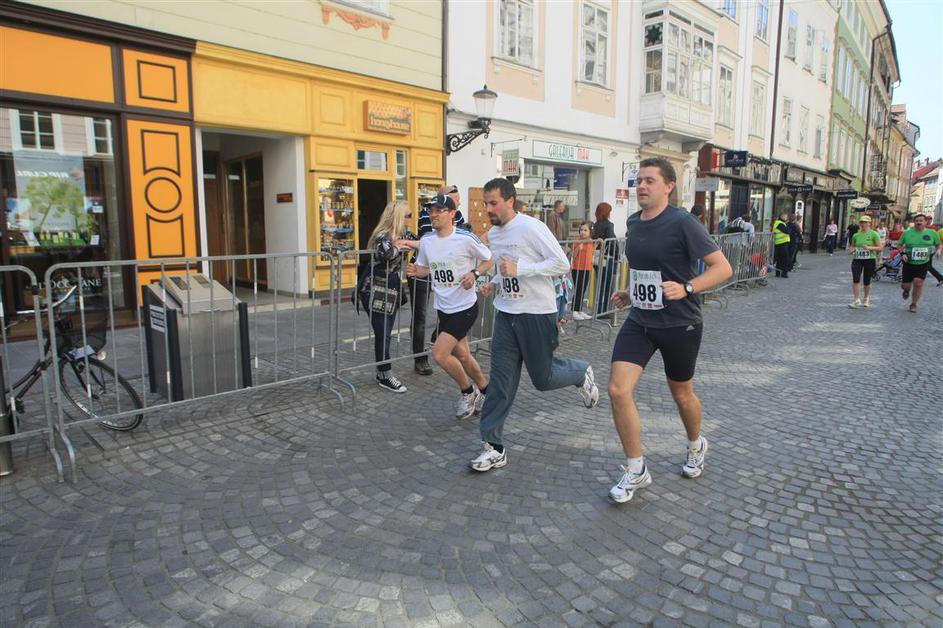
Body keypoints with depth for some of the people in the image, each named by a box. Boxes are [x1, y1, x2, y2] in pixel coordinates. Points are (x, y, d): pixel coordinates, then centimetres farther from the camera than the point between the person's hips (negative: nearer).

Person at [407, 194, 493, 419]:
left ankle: (467, 391, 11)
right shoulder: (426, 241, 1)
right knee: (462, 356, 15)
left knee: (439, 354, -14)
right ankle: (486, 391, 39)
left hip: (465, 306, -6)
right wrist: (415, 271, -8)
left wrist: (474, 274, -19)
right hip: (443, 308, 7)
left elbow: (489, 260, -2)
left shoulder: (466, 238, -15)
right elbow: (425, 269, 14)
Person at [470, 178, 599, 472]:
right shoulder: (493, 233, 10)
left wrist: (519, 269, -24)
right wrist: (494, 283, 4)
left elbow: (562, 264, -19)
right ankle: (494, 446, 9)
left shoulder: (531, 228, -15)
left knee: (543, 379, 5)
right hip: (506, 313, 6)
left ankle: (581, 373, 38)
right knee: (501, 381, 2)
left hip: (537, 313, -6)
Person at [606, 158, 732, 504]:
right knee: (618, 390, -9)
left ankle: (696, 446, 48)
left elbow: (723, 267, -14)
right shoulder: (633, 223, 6)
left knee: (681, 393, 15)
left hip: (680, 323, -5)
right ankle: (636, 471, 8)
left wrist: (686, 288, -27)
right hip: (639, 320, 5)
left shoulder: (683, 223, -14)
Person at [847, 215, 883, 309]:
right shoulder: (856, 235, 7)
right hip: (857, 260, 2)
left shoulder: (874, 234, -3)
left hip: (870, 260, -2)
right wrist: (851, 249, -2)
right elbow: (852, 246, 21)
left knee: (867, 281, 8)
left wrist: (869, 248, -21)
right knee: (855, 279, -14)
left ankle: (866, 299, 30)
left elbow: (880, 248, -5)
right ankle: (857, 300, -9)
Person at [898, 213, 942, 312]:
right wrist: (902, 253, -9)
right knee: (905, 285, 1)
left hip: (923, 264, 0)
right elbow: (900, 245, 7)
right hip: (909, 263, 0)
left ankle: (913, 304, 7)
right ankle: (907, 290, 43)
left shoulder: (932, 233, -1)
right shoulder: (907, 233, -3)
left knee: (918, 283, -13)